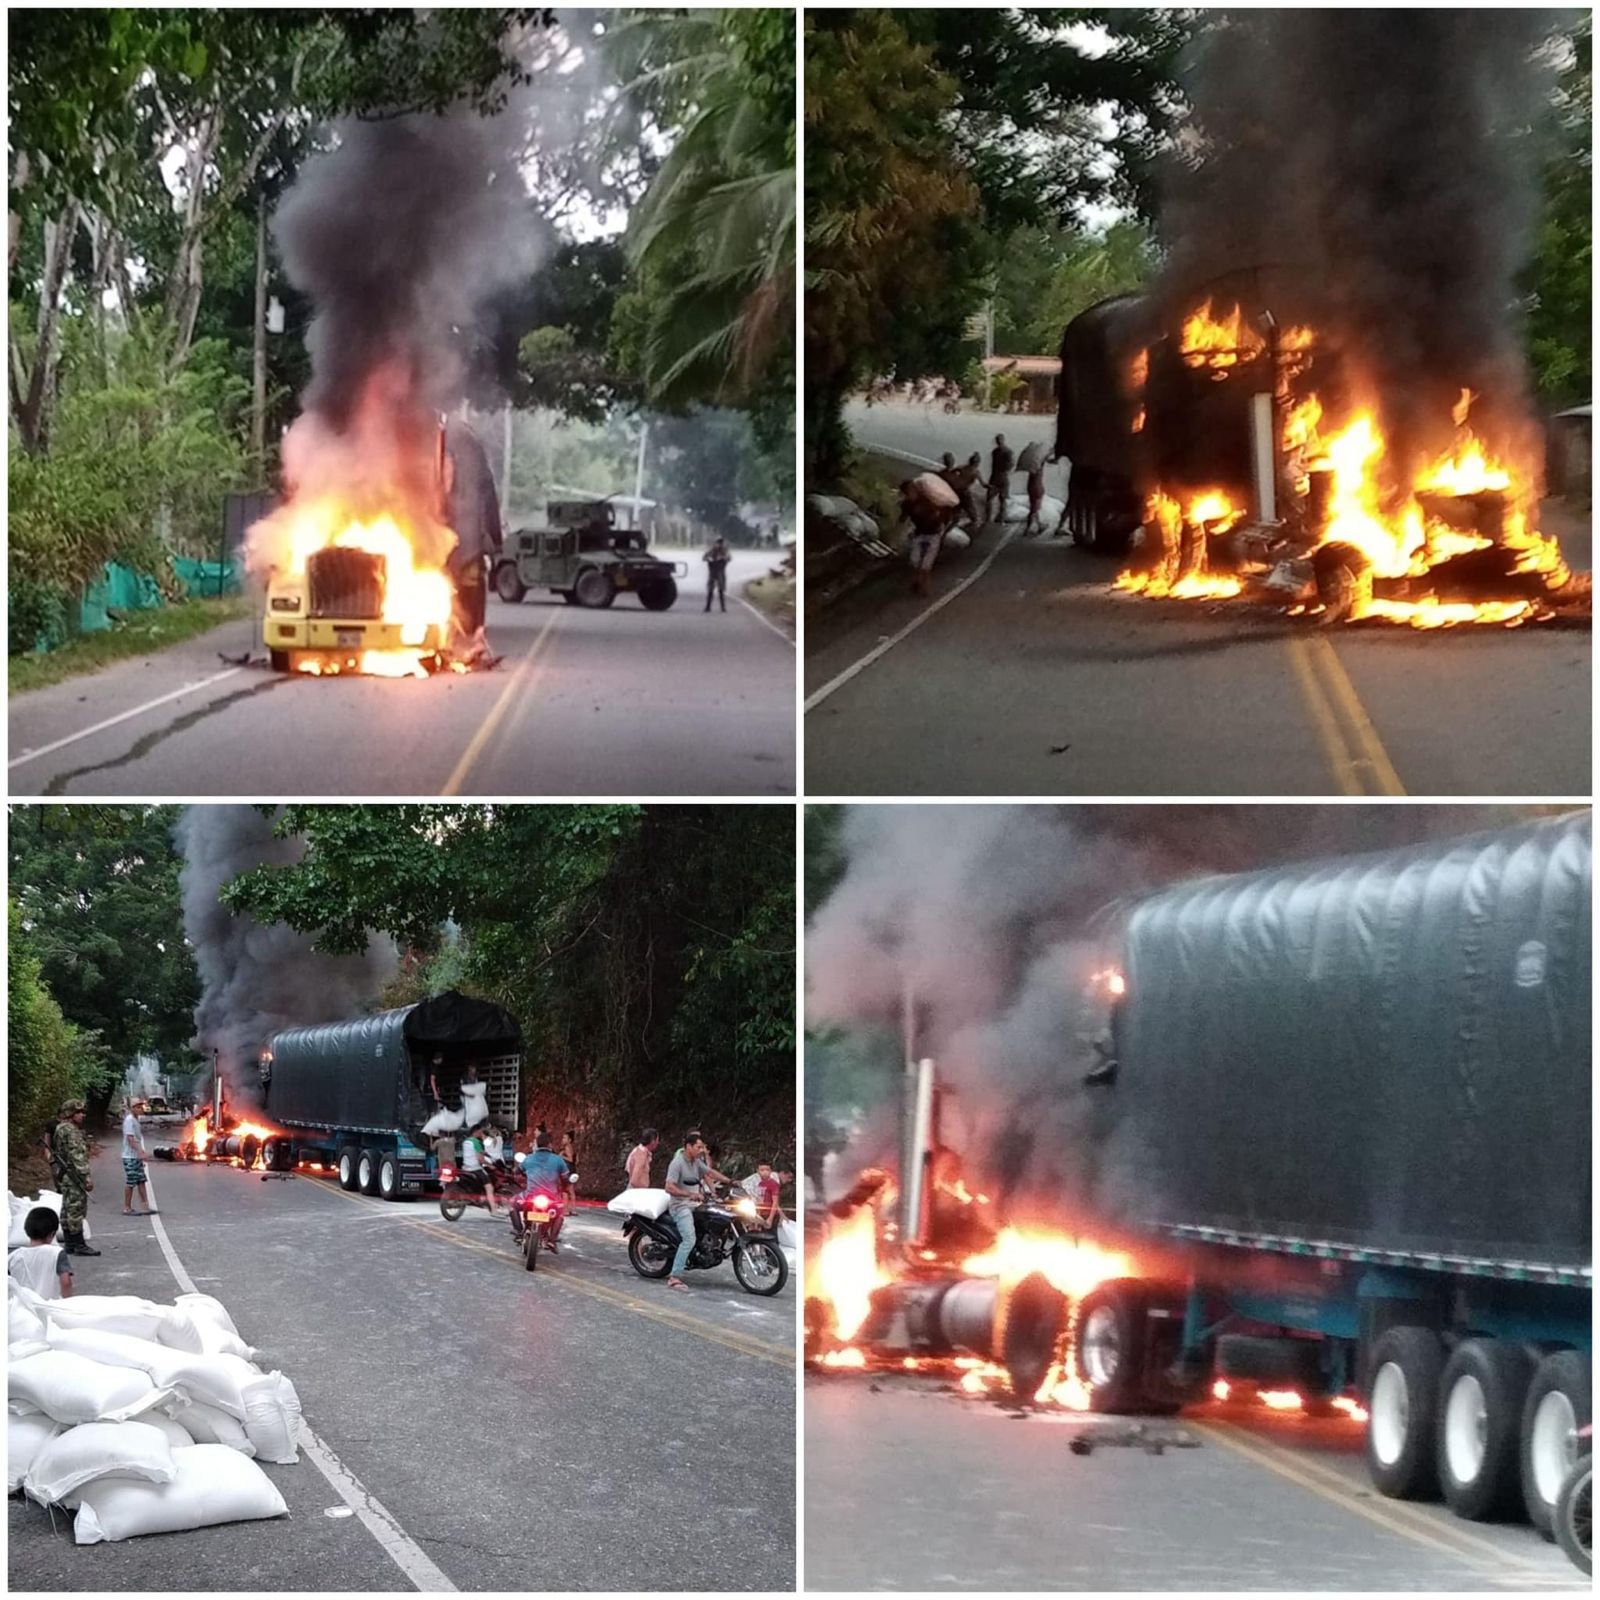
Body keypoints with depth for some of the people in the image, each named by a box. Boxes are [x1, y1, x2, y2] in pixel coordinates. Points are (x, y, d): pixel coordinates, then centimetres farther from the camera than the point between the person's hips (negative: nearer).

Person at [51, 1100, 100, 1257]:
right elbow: (77, 1156, -22)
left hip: (66, 1175, 11)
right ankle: (79, 1245, -9)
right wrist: (86, 1176, -23)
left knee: (68, 1211, 13)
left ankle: (70, 1244, 18)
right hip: (74, 1175, -11)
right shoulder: (71, 1131, -16)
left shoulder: (61, 1129, 17)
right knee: (76, 1210, -9)